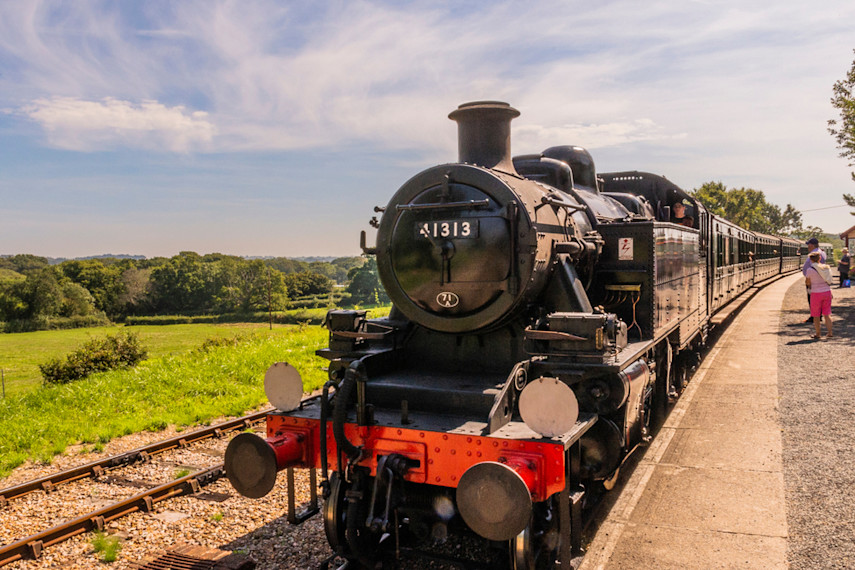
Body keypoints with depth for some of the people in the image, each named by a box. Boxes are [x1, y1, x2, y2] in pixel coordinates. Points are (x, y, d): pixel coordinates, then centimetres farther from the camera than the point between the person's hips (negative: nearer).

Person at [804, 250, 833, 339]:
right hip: (827, 291, 4)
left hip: (816, 293, -4)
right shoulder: (826, 267, 1)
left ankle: (818, 334, 15)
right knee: (827, 314, 13)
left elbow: (807, 283, -4)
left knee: (816, 315, 9)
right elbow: (829, 279, 11)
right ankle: (829, 333, 14)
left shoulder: (810, 269, -13)